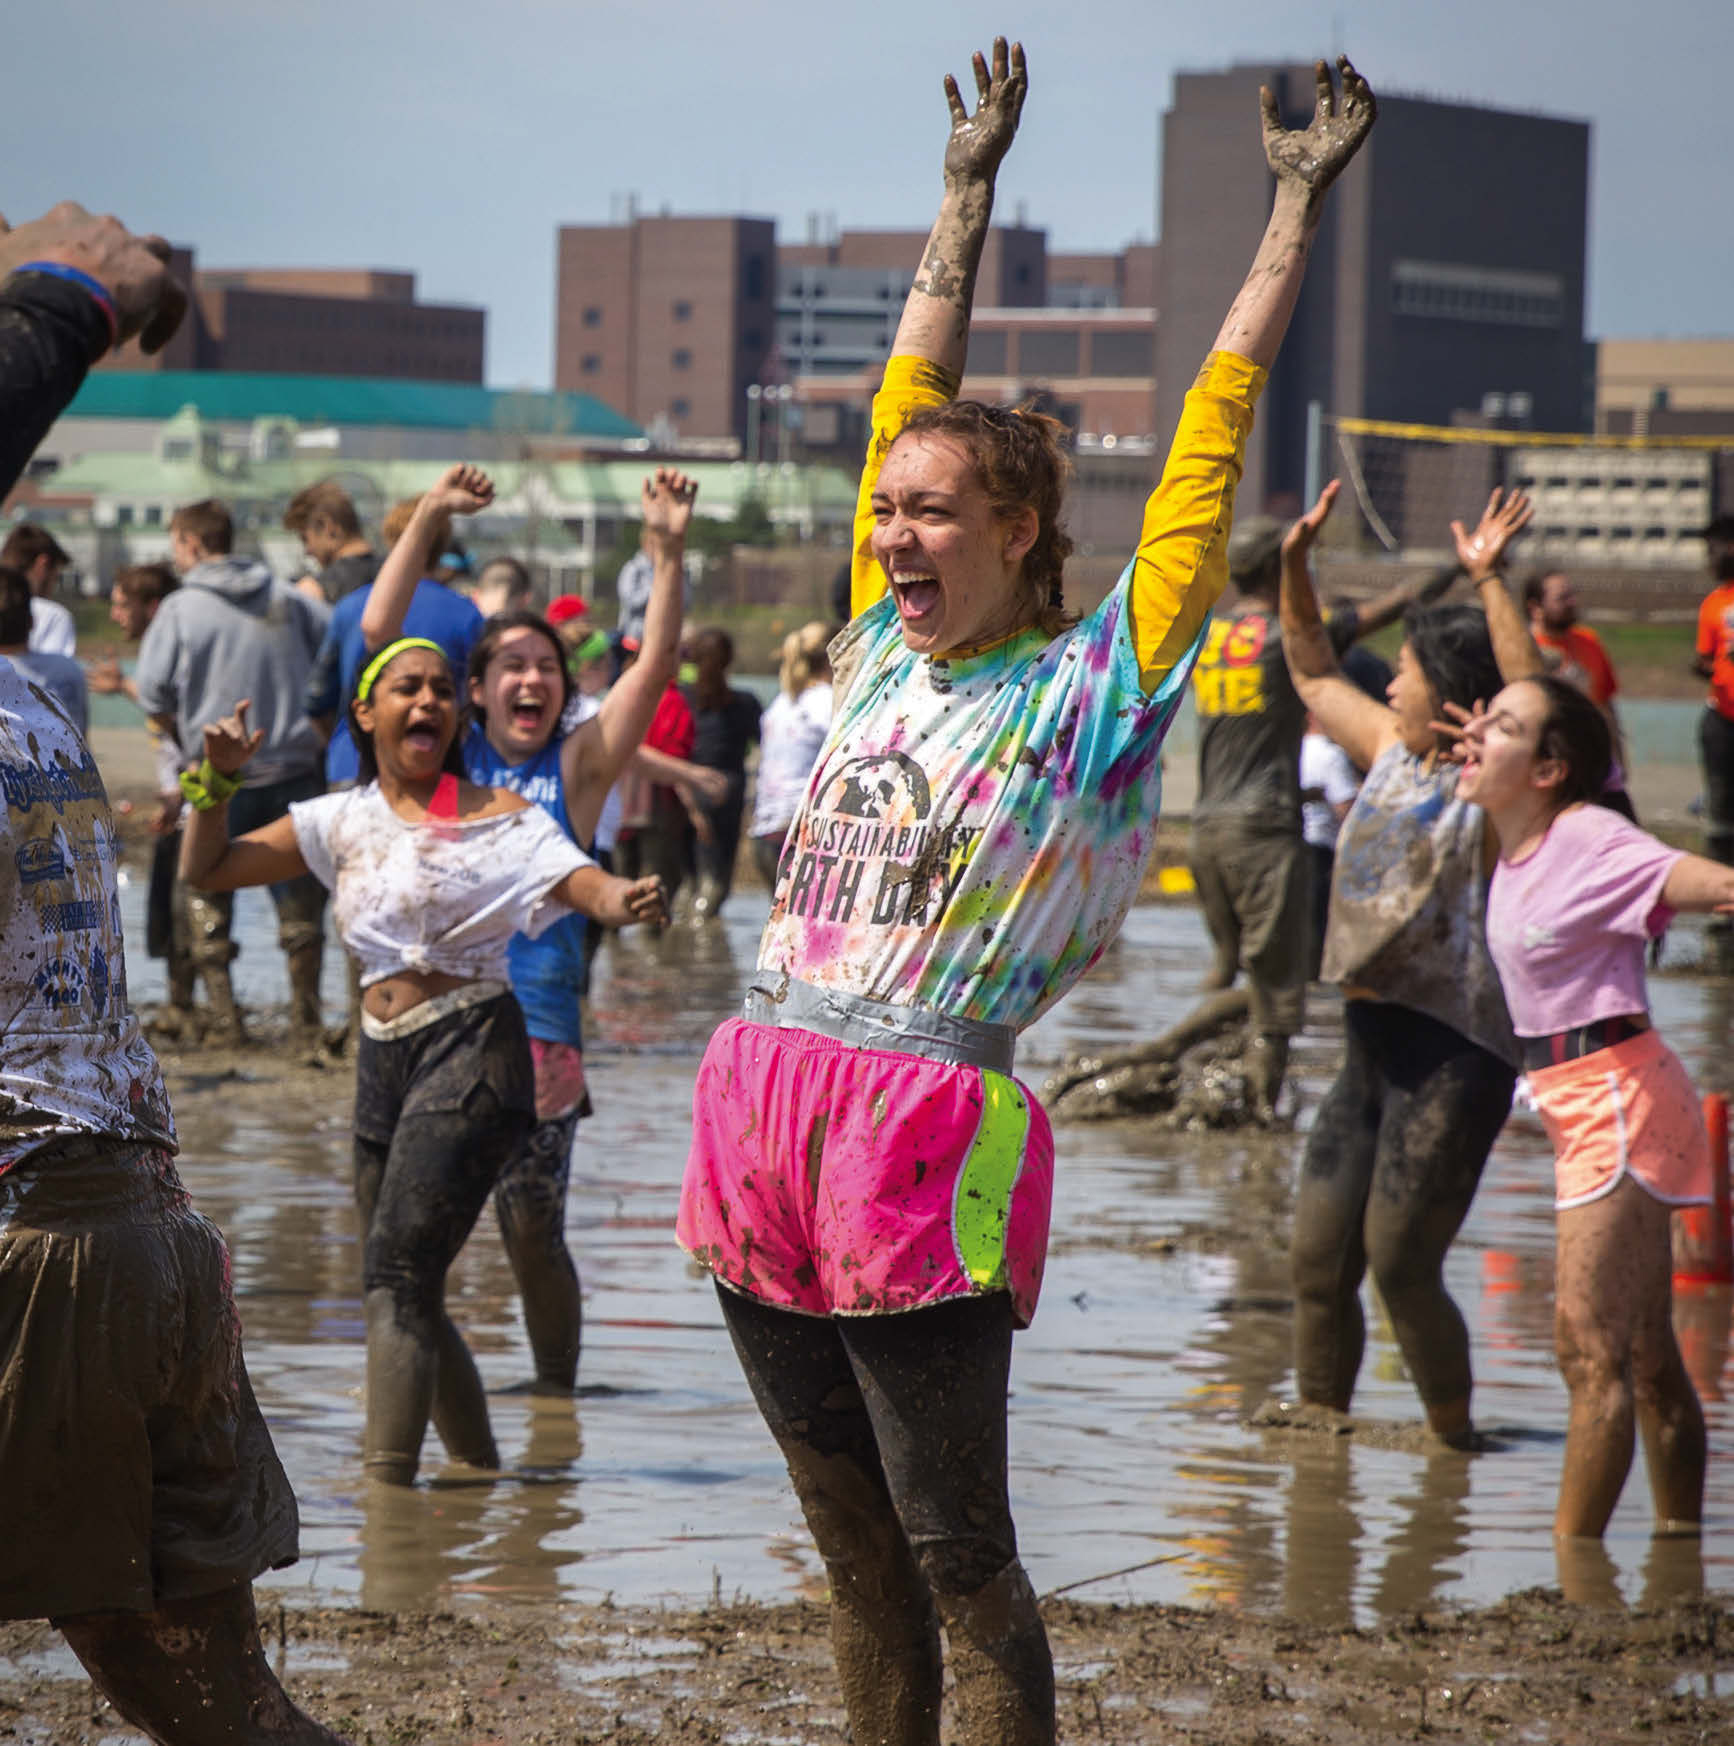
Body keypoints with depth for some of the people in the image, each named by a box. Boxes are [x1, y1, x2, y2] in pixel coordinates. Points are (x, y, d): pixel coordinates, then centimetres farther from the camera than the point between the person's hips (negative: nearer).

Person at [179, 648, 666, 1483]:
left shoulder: (499, 816, -2)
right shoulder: (343, 821, 11)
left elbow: (584, 882, -15)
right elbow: (206, 871, 13)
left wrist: (625, 900, -38)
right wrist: (217, 780, -2)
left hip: (472, 1046, -6)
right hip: (382, 1061, 6)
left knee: (396, 1276, -18)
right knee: (410, 1294, 11)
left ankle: (388, 1482, -23)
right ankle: (481, 1470, 27)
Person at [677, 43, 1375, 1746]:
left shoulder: (1092, 693, -2)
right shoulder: (883, 652, 14)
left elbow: (1209, 442, -2)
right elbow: (908, 398, 23)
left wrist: (1297, 211, 0)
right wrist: (966, 194, 28)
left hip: (921, 1130, -6)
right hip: (761, 1098, 6)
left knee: (955, 1554, -1)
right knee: (851, 1545, 13)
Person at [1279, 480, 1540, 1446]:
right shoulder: (1394, 753, 14)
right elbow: (1314, 673, 27)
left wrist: (1490, 581, -32)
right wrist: (1296, 567, 17)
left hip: (1454, 1049, -8)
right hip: (1371, 1040, 8)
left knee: (1400, 1261, -8)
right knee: (1317, 1258, 7)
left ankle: (1454, 1438, 6)